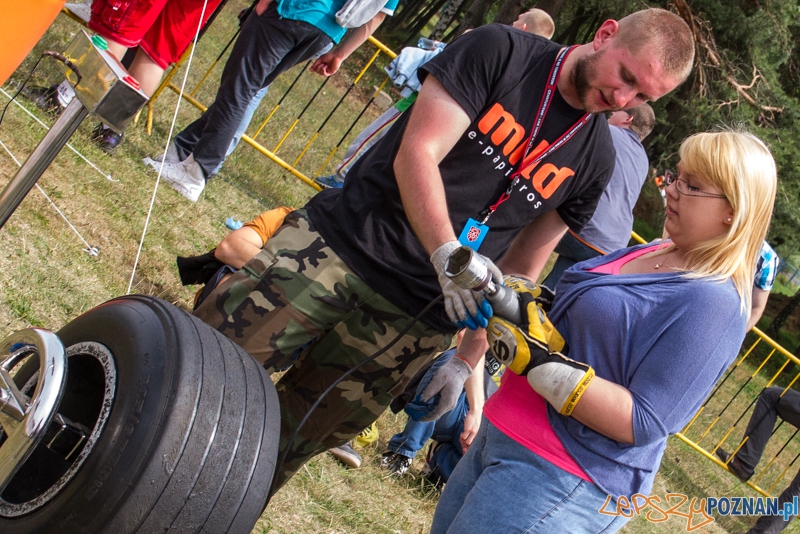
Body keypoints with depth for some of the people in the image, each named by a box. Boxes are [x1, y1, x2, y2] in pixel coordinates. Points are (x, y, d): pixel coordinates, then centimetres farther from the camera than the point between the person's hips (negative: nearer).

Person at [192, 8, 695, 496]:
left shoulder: (595, 158, 6)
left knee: (292, 438, 3)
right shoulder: (499, 51, -5)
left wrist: (467, 359, 6)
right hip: (336, 243, -2)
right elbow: (417, 155, -14)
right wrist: (448, 254, -29)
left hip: (412, 320, 2)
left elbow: (522, 268, 11)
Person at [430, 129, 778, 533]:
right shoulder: (646, 254, 10)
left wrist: (540, 364, -26)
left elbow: (641, 424, -23)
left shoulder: (712, 302, -19)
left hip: (562, 481, -9)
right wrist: (514, 298, 0)